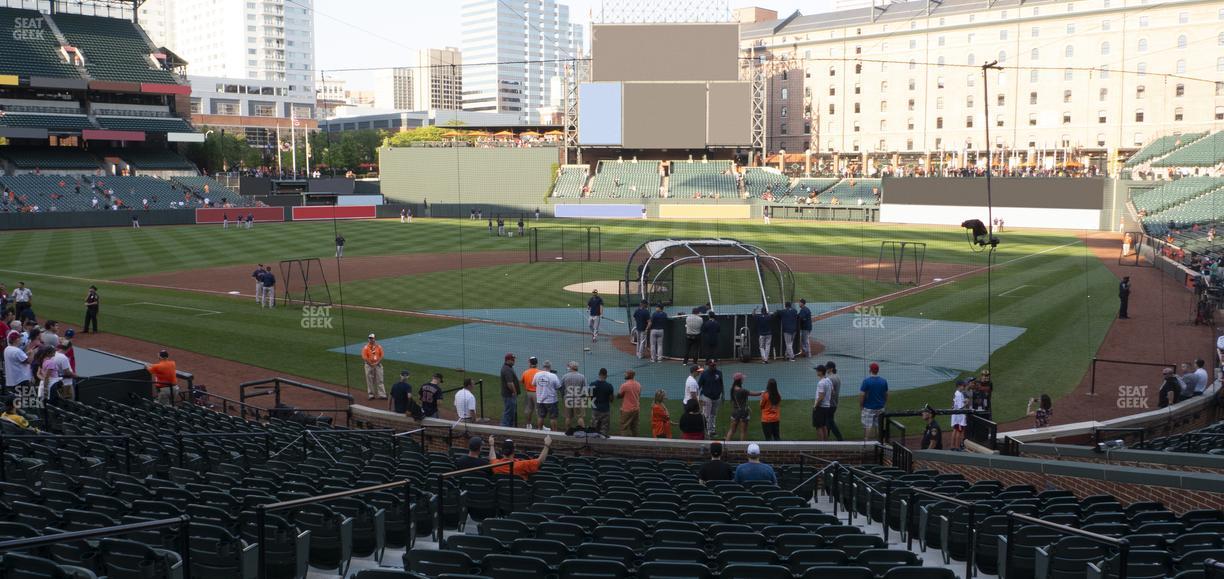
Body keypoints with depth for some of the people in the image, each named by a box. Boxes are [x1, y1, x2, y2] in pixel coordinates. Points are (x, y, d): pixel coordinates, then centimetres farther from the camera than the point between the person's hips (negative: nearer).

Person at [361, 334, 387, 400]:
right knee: (370, 380, 3)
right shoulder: (365, 347, -5)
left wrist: (377, 363, -11)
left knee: (379, 380, 0)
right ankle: (371, 395, 11)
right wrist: (371, 364, -15)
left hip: (378, 364, 2)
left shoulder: (379, 346, 2)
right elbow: (365, 357, -10)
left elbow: (381, 356, 2)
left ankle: (382, 395, -1)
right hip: (369, 365, -1)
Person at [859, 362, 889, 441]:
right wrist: (884, 404, 21)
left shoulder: (866, 381, -13)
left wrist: (860, 407, -3)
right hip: (880, 408, 4)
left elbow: (862, 395, -13)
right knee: (879, 427, 10)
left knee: (867, 426, -1)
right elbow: (886, 395, 9)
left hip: (868, 408, -4)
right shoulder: (884, 381, 0)